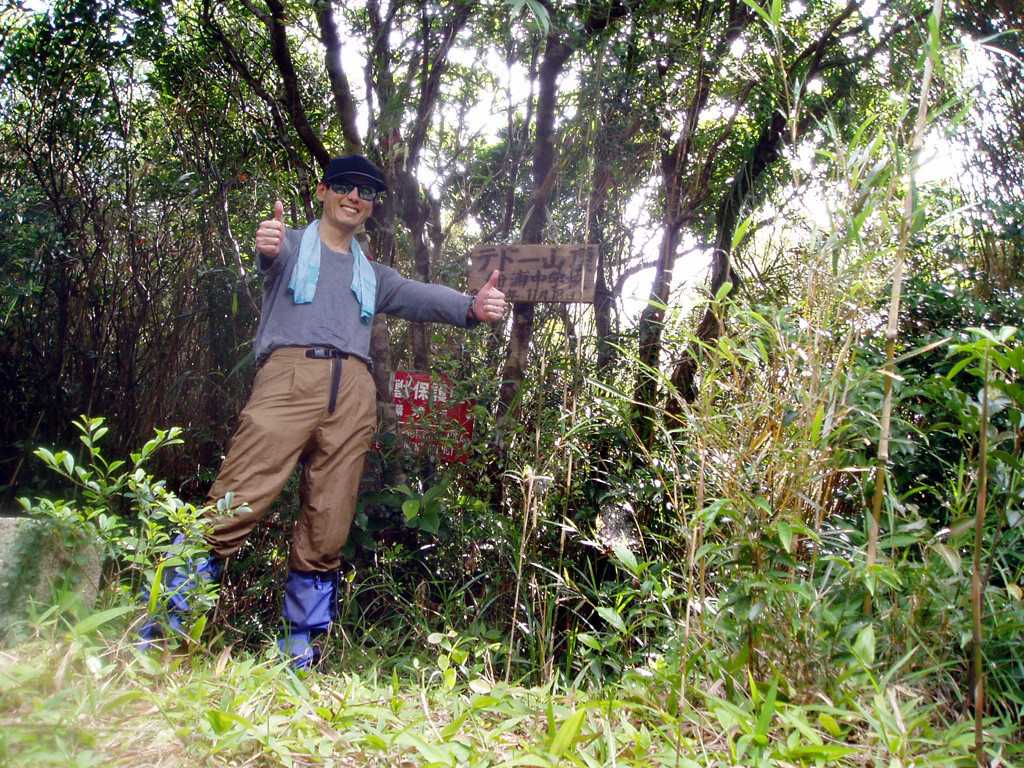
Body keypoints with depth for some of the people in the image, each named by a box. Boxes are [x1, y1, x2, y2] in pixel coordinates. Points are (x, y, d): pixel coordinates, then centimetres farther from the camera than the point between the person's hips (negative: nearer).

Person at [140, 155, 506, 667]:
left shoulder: (373, 275, 31)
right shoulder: (292, 245, 20)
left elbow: (421, 297, 12)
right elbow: (270, 256, -5)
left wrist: (471, 307, -10)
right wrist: (266, 246, -31)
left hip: (353, 392, 4)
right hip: (291, 374, -4)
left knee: (327, 531, 0)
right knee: (235, 505, -15)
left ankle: (299, 650, 7)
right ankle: (160, 628, -9)